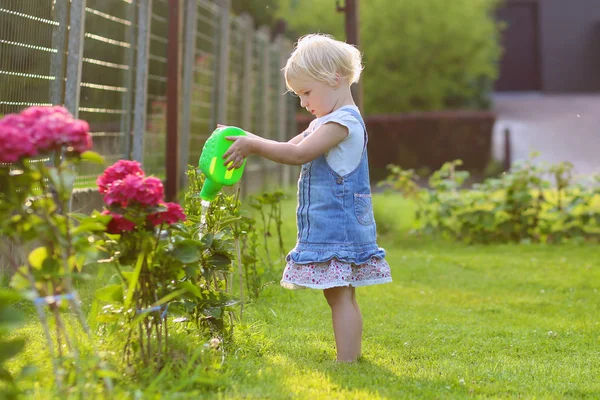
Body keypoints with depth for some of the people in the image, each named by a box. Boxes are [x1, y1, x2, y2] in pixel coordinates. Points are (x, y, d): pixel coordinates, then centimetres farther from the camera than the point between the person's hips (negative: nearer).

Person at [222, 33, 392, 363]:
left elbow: (299, 153, -23)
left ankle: (346, 362, -11)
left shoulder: (343, 120, -14)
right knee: (341, 296, 12)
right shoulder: (326, 123, 20)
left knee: (339, 296, -11)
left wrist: (254, 144, -16)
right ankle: (351, 358, 17)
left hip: (338, 225, -10)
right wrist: (251, 144, 8)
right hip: (326, 226, 10)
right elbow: (291, 148, 22)